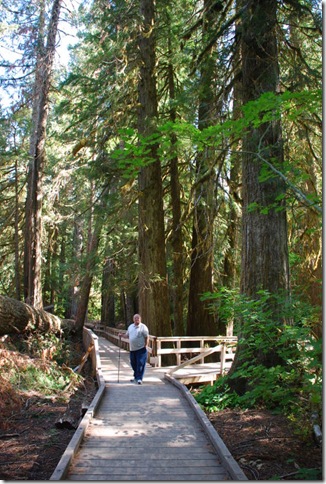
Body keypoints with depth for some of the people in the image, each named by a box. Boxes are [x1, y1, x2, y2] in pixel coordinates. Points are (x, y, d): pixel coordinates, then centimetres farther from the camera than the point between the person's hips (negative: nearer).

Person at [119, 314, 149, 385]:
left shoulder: (143, 327, -5)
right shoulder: (130, 326, 14)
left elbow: (147, 337, -7)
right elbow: (127, 335, 22)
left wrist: (146, 346, -14)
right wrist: (122, 335, 4)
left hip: (141, 349, -6)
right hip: (132, 349, 6)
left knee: (140, 364, -7)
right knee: (133, 364, 13)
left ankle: (139, 378, -3)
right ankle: (135, 377, 28)